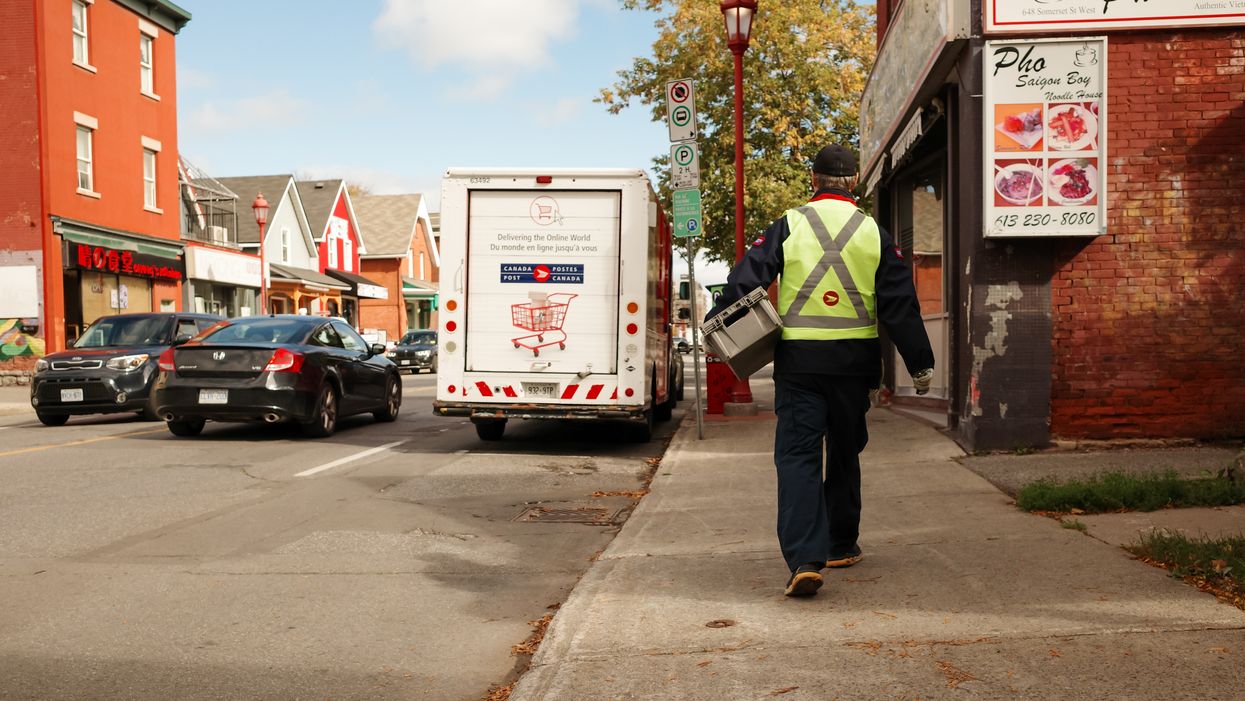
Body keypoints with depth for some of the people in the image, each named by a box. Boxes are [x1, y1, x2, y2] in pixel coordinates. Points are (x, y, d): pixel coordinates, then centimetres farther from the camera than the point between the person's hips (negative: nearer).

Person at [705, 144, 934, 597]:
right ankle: (842, 546, 31)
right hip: (855, 360, 2)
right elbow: (900, 304, 5)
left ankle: (805, 558, -15)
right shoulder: (873, 233, 5)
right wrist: (920, 364, 10)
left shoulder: (788, 226, 0)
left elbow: (746, 279, -7)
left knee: (797, 454, -2)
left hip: (799, 359, -2)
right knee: (845, 453, 17)